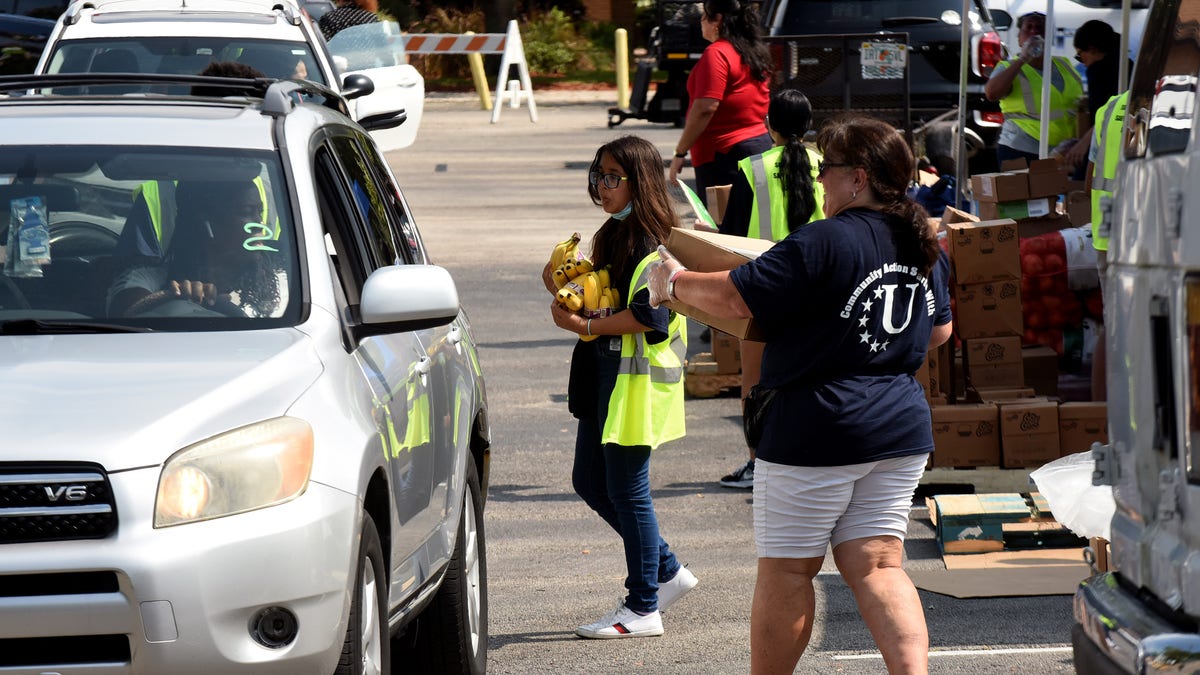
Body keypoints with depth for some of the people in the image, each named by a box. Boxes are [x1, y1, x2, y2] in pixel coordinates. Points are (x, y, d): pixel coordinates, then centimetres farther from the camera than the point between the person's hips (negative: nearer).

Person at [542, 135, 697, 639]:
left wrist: (585, 325, -18)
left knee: (627, 489, -3)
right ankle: (667, 571, 26)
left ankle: (643, 608, 6)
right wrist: (564, 287, 1)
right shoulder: (613, 235, 14)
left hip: (637, 380, -10)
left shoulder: (655, 243, -15)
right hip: (604, 375, 10)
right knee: (590, 483, 14)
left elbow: (648, 317, -23)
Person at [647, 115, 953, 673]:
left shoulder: (824, 244, -17)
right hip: (903, 426, 7)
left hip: (818, 429, -7)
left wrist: (676, 283, 0)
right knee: (876, 565, 5)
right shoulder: (923, 247, 8)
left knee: (786, 571, 6)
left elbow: (735, 298, -17)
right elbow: (939, 330, 22)